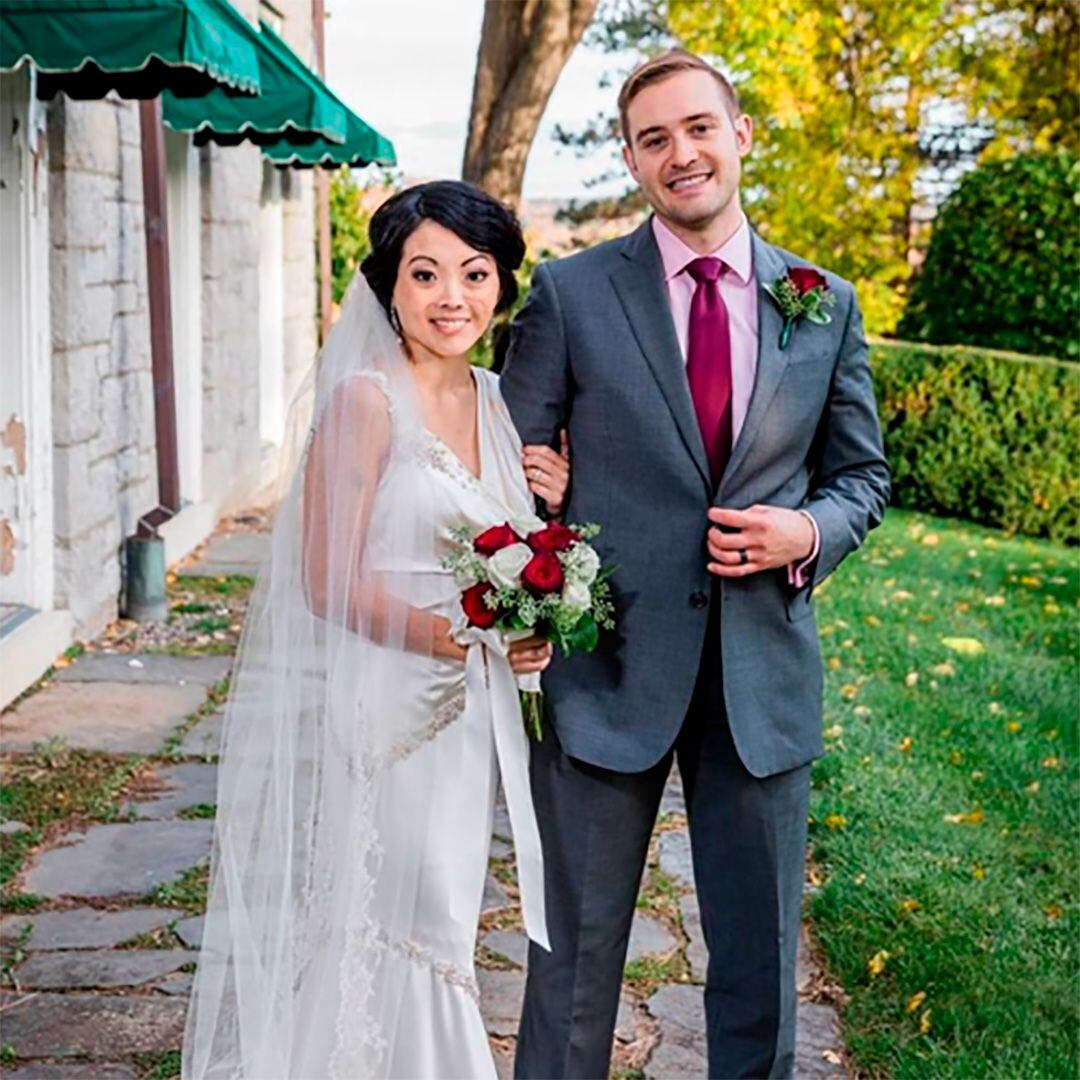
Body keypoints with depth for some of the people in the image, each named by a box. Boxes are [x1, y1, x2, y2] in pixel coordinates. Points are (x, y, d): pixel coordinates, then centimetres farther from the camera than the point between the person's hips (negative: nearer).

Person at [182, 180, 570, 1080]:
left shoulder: (497, 402, 8)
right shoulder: (366, 400, -14)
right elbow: (329, 584, -17)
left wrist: (553, 504, -3)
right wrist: (473, 642, -17)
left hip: (457, 723, 7)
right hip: (367, 712, -7)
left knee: (431, 943, 15)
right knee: (365, 951, 2)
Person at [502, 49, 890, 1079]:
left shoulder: (825, 304, 5)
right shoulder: (570, 292, -1)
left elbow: (863, 474, 13)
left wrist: (808, 532, -9)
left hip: (764, 675, 2)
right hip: (605, 665, -2)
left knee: (760, 955, 14)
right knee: (576, 950, 10)